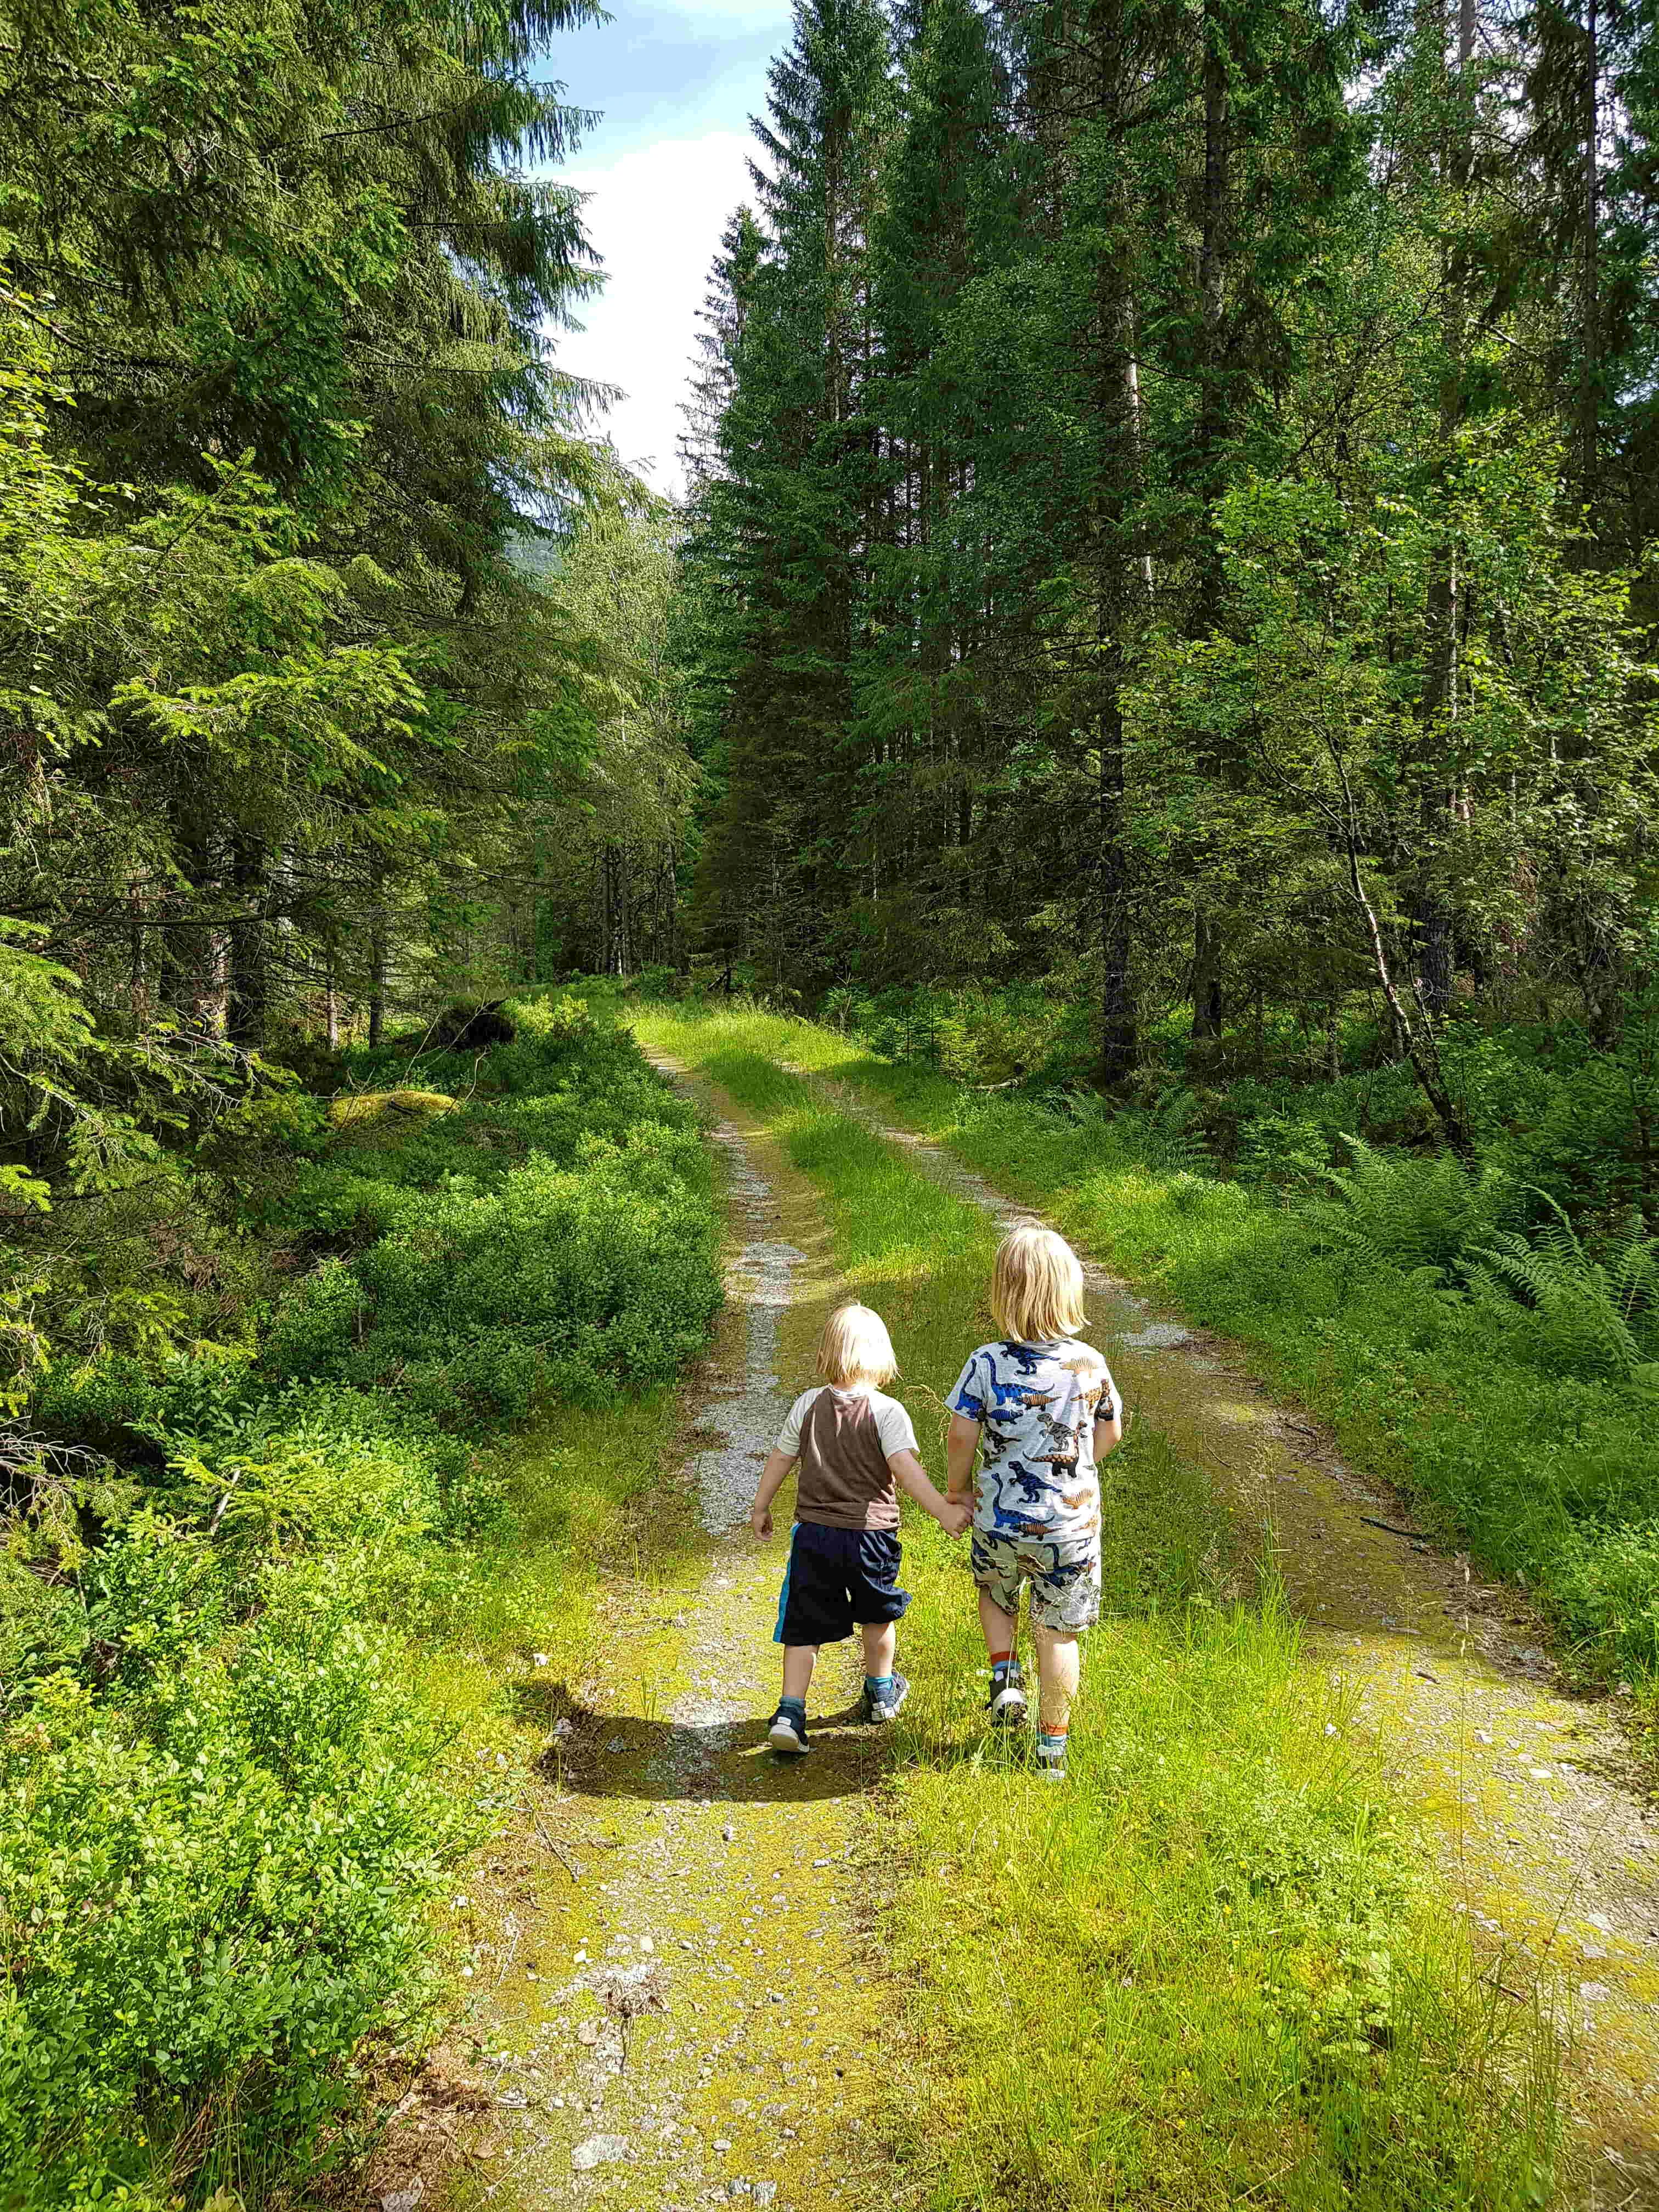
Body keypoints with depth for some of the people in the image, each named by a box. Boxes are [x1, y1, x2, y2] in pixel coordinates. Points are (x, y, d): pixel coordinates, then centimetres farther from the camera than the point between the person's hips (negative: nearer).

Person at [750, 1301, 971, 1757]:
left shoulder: (808, 1405, -2)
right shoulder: (887, 1411, -13)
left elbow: (779, 1458, 6)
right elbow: (905, 1469, -23)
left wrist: (760, 1508, 19)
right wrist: (944, 1512, -21)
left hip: (813, 1533, 2)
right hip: (870, 1535, -1)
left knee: (803, 1626, 8)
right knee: (878, 1615, 23)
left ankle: (790, 1713, -2)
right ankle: (881, 1691, 41)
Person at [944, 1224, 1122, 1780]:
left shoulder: (986, 1364, -16)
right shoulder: (1090, 1364, -10)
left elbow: (961, 1436, -11)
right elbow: (1110, 1433, 4)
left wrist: (954, 1489, 7)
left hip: (999, 1521, 0)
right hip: (1071, 1525, 1)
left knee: (995, 1593, 32)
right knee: (1058, 1634, 16)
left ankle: (1004, 1677, 16)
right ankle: (1052, 1749, 26)